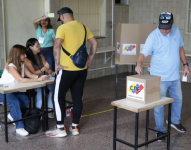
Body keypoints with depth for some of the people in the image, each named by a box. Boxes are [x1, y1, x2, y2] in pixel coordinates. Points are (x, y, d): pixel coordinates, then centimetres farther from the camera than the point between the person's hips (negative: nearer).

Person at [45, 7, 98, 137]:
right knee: (77, 98, 12)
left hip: (67, 70, -6)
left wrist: (57, 64, -15)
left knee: (58, 97, 5)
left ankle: (61, 129, 7)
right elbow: (95, 43, 12)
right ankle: (75, 127, 19)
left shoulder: (63, 28, -10)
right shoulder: (83, 27, 9)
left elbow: (57, 46, -22)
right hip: (82, 70, 6)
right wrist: (90, 59, 15)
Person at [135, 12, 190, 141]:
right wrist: (139, 64, -43)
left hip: (175, 76, 6)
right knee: (159, 105, 3)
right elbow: (143, 54, -23)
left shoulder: (177, 32, -1)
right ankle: (160, 130, 20)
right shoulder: (153, 37, -18)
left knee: (178, 100, 22)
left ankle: (175, 121, 46)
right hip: (159, 78, -6)